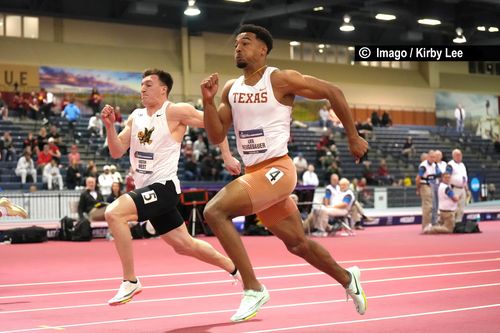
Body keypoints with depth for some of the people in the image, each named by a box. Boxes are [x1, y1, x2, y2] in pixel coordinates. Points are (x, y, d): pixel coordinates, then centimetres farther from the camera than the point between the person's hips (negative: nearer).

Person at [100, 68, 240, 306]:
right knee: (184, 245, 16)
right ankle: (235, 268, 36)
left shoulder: (175, 112, -8)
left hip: (163, 187, -8)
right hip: (147, 190, 8)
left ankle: (130, 282, -16)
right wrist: (110, 125, -8)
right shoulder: (136, 116, 12)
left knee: (114, 213, -25)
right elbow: (117, 152, 8)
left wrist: (227, 157, -1)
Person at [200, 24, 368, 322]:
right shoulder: (231, 89, 9)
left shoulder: (281, 80, -9)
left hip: (277, 170, -7)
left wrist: (353, 137, 0)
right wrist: (208, 101, -7)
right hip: (254, 174, 7)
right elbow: (217, 136, 8)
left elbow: (333, 92, -4)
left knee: (214, 211, -24)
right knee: (297, 243, 18)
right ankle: (347, 279, 43)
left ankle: (253, 289, -16)